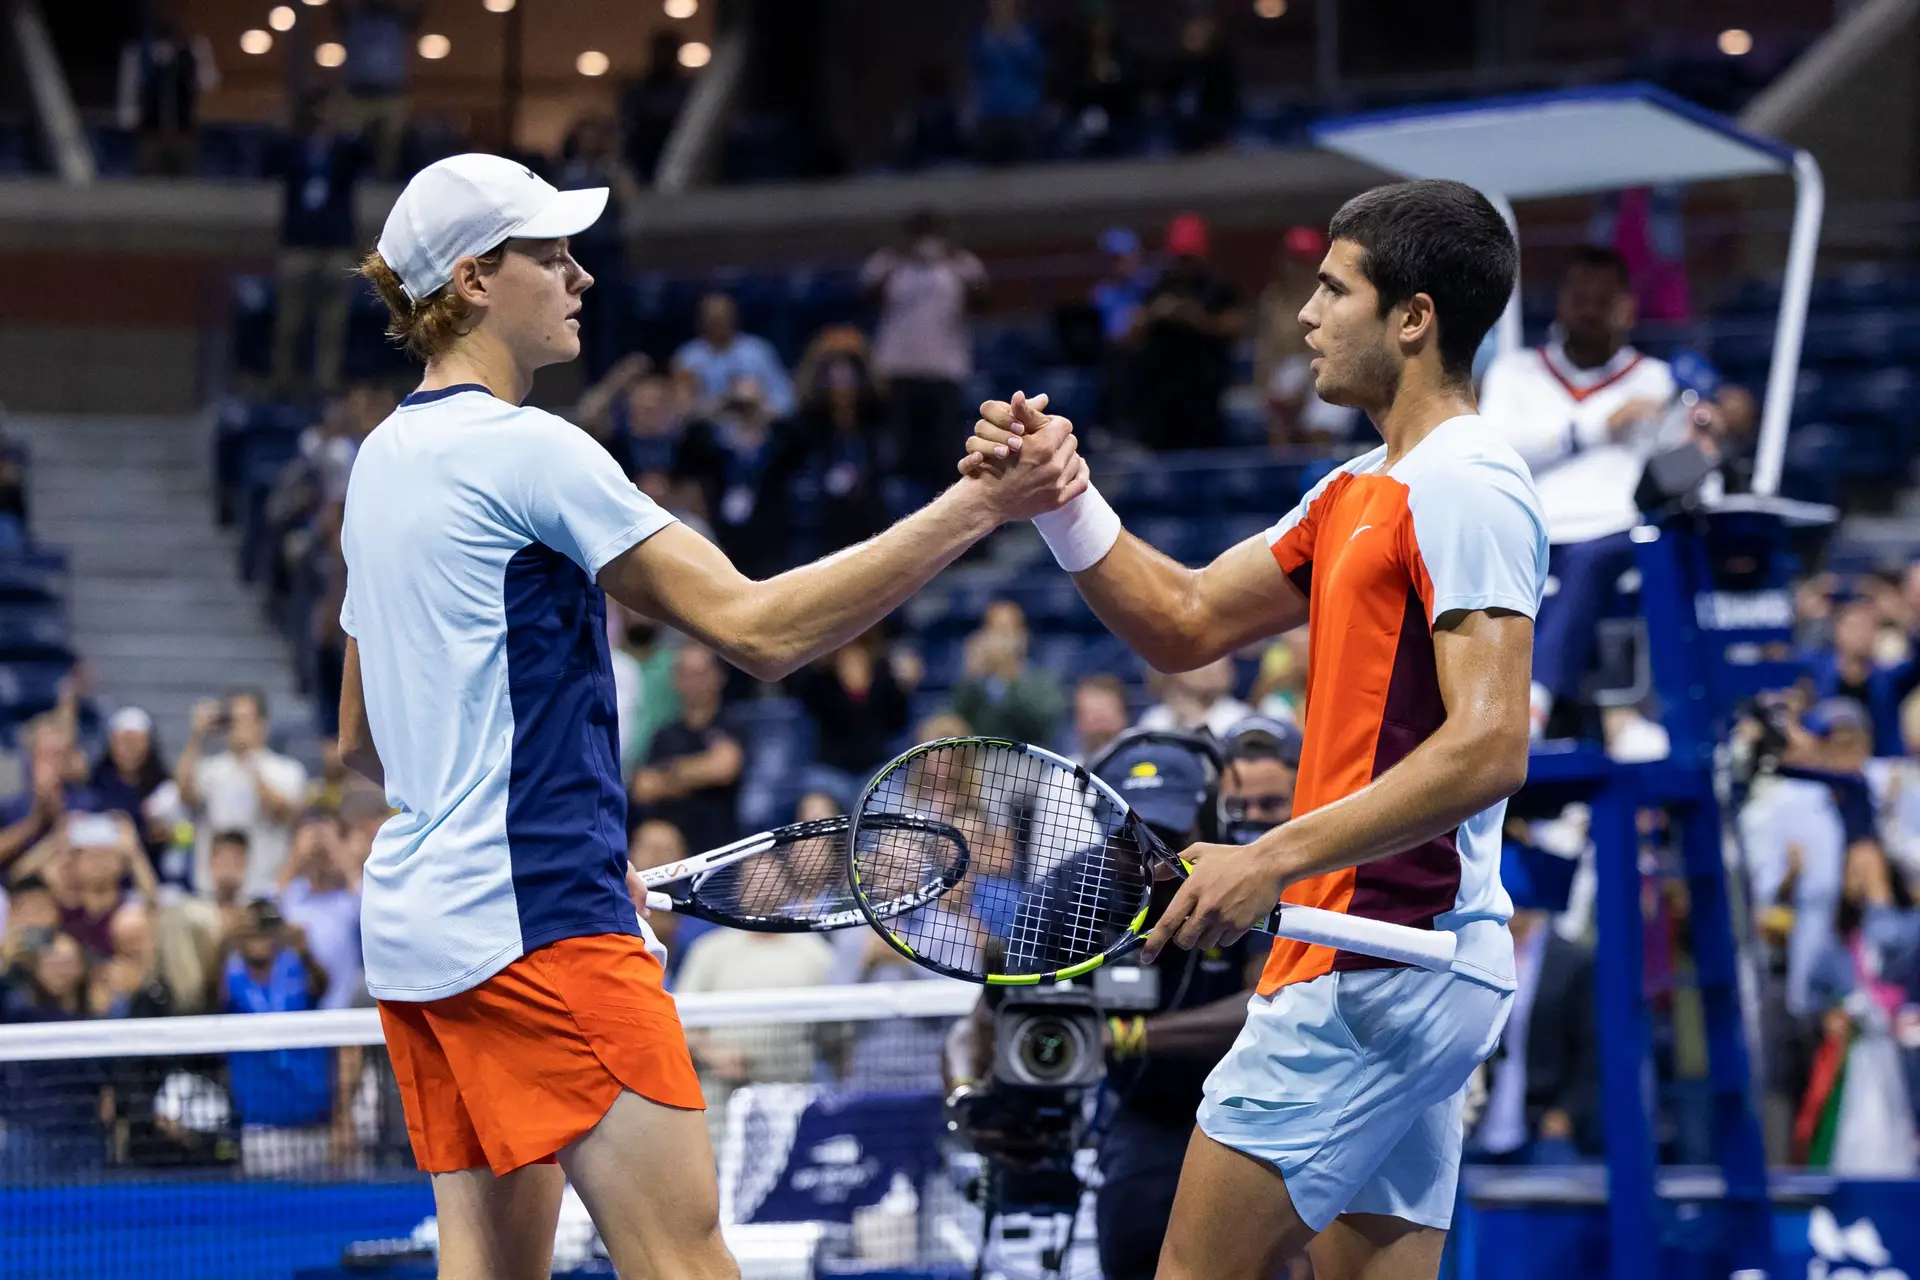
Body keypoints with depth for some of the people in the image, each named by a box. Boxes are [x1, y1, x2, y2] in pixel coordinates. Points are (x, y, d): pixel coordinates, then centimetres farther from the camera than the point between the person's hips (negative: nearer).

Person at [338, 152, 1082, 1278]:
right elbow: (756, 628, -16)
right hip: (536, 923, -10)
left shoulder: (387, 458, 16)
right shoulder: (525, 450, -12)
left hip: (417, 919, 10)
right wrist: (978, 508, -17)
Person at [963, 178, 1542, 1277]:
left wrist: (1276, 860, -26)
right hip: (1392, 972, 10)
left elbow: (1489, 747, -23)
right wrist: (1061, 499, 6)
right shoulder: (1360, 493, 19)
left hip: (1381, 969, -10)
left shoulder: (1463, 487, -13)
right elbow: (1185, 623, 22)